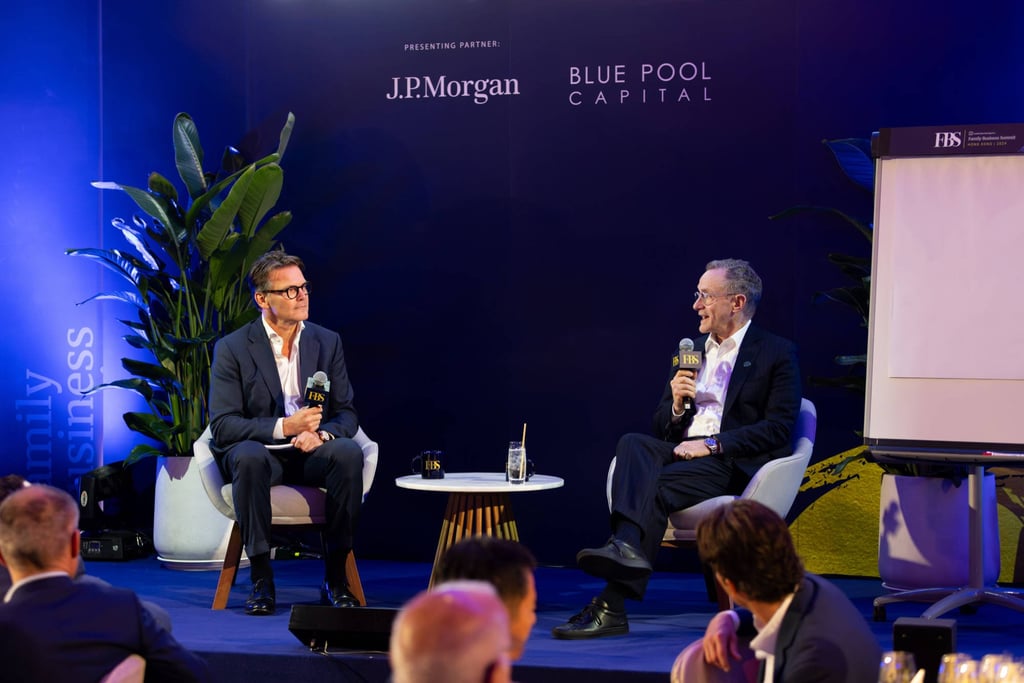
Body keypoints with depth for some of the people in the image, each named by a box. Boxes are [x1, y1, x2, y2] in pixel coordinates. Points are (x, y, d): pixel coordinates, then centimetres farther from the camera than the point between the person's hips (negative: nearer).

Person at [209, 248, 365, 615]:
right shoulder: (232, 348, -4)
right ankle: (261, 578, -28)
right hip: (261, 451, -2)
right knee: (248, 457, -37)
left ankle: (335, 576, -23)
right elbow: (223, 426, -10)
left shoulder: (327, 342, 6)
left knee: (349, 453, -31)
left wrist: (320, 433, -19)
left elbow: (346, 414, 5)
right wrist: (283, 427, -25)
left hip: (311, 452, 2)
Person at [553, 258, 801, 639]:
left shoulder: (777, 354, 3)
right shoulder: (692, 350, 23)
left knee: (657, 484, -32)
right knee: (632, 445, -28)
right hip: (684, 452, 6)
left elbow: (778, 428, -8)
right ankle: (627, 547, -53)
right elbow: (663, 428, 23)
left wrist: (711, 444, -16)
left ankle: (612, 605, -43)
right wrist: (677, 404, -1)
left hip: (734, 464, -6)